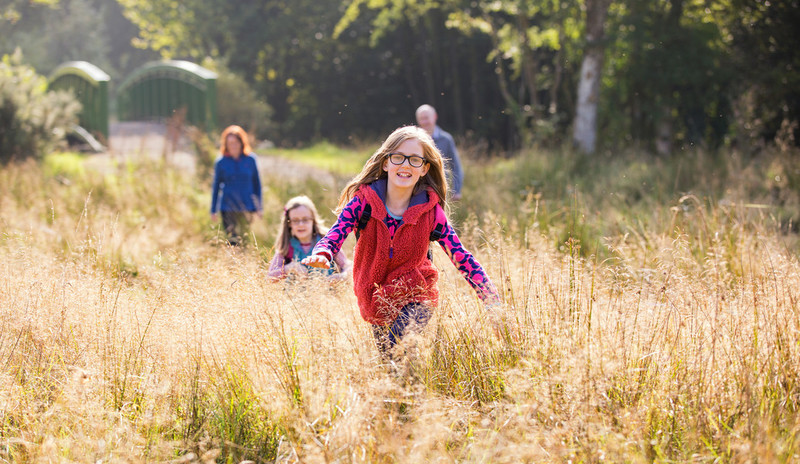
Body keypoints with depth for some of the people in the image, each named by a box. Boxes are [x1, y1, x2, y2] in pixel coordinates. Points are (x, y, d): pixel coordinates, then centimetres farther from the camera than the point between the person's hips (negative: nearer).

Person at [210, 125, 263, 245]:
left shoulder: (250, 160, 2)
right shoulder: (221, 162, 1)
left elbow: (256, 183, 10)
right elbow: (216, 186, 8)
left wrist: (258, 208, 8)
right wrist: (213, 211, 8)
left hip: (247, 208, 1)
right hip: (228, 207, -1)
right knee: (232, 239, -10)